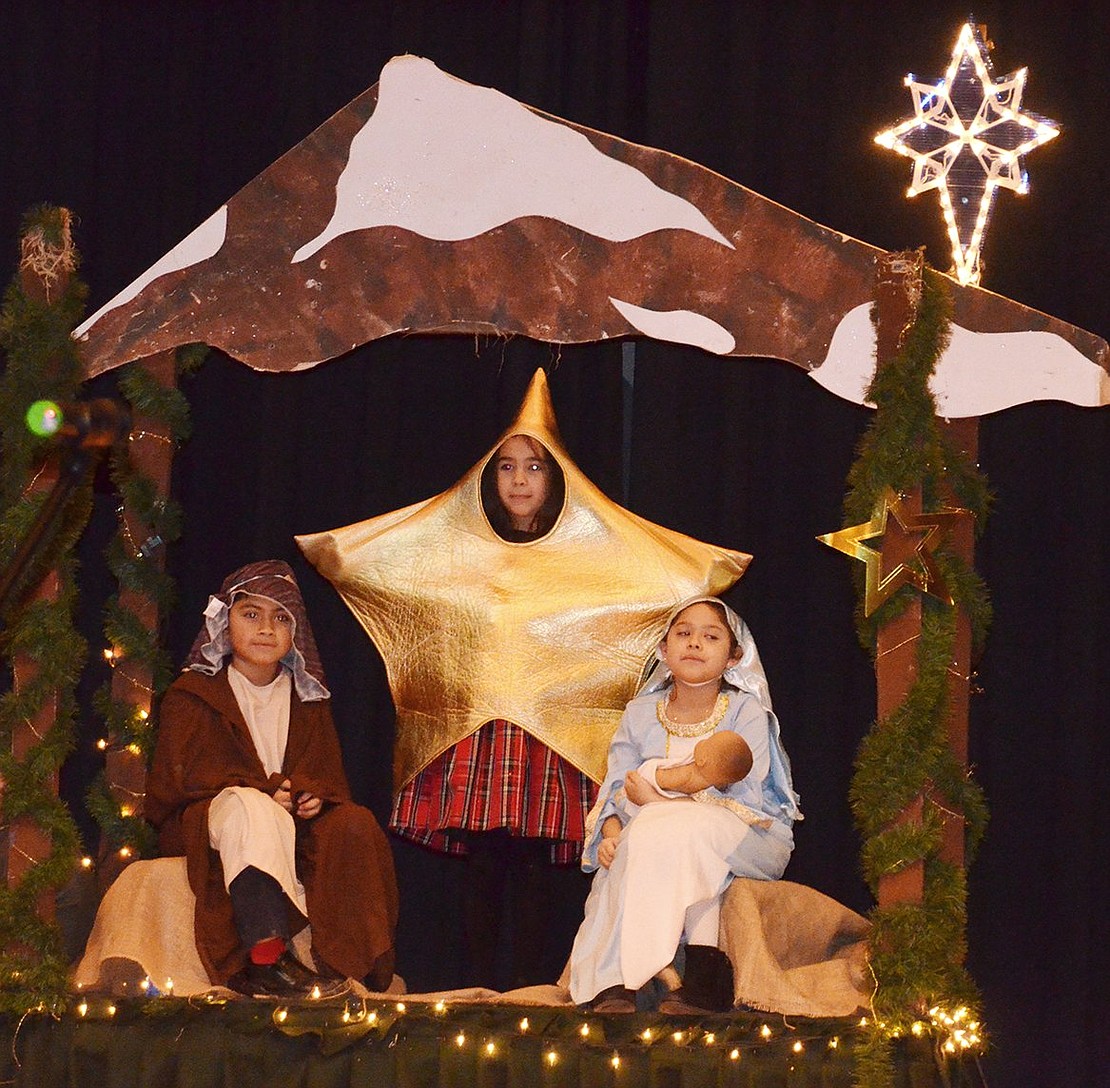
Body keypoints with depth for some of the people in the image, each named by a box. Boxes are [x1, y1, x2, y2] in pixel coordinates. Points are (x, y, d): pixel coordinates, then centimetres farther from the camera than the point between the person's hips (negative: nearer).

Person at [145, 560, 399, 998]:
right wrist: (264, 794, -17)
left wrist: (313, 796, -12)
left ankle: (341, 962, -29)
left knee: (354, 823, -25)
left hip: (292, 828, 4)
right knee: (249, 807, -38)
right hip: (205, 823, -4)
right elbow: (185, 777, -4)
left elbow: (328, 778, 14)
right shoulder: (191, 697, 6)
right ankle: (265, 958, -52)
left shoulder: (308, 701, 18)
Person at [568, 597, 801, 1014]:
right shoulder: (640, 714, 10)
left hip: (749, 844, -4)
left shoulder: (746, 712, -2)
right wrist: (611, 832, -21)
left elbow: (745, 797, -14)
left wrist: (660, 796, -16)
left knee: (668, 827, -35)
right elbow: (616, 790, 2)